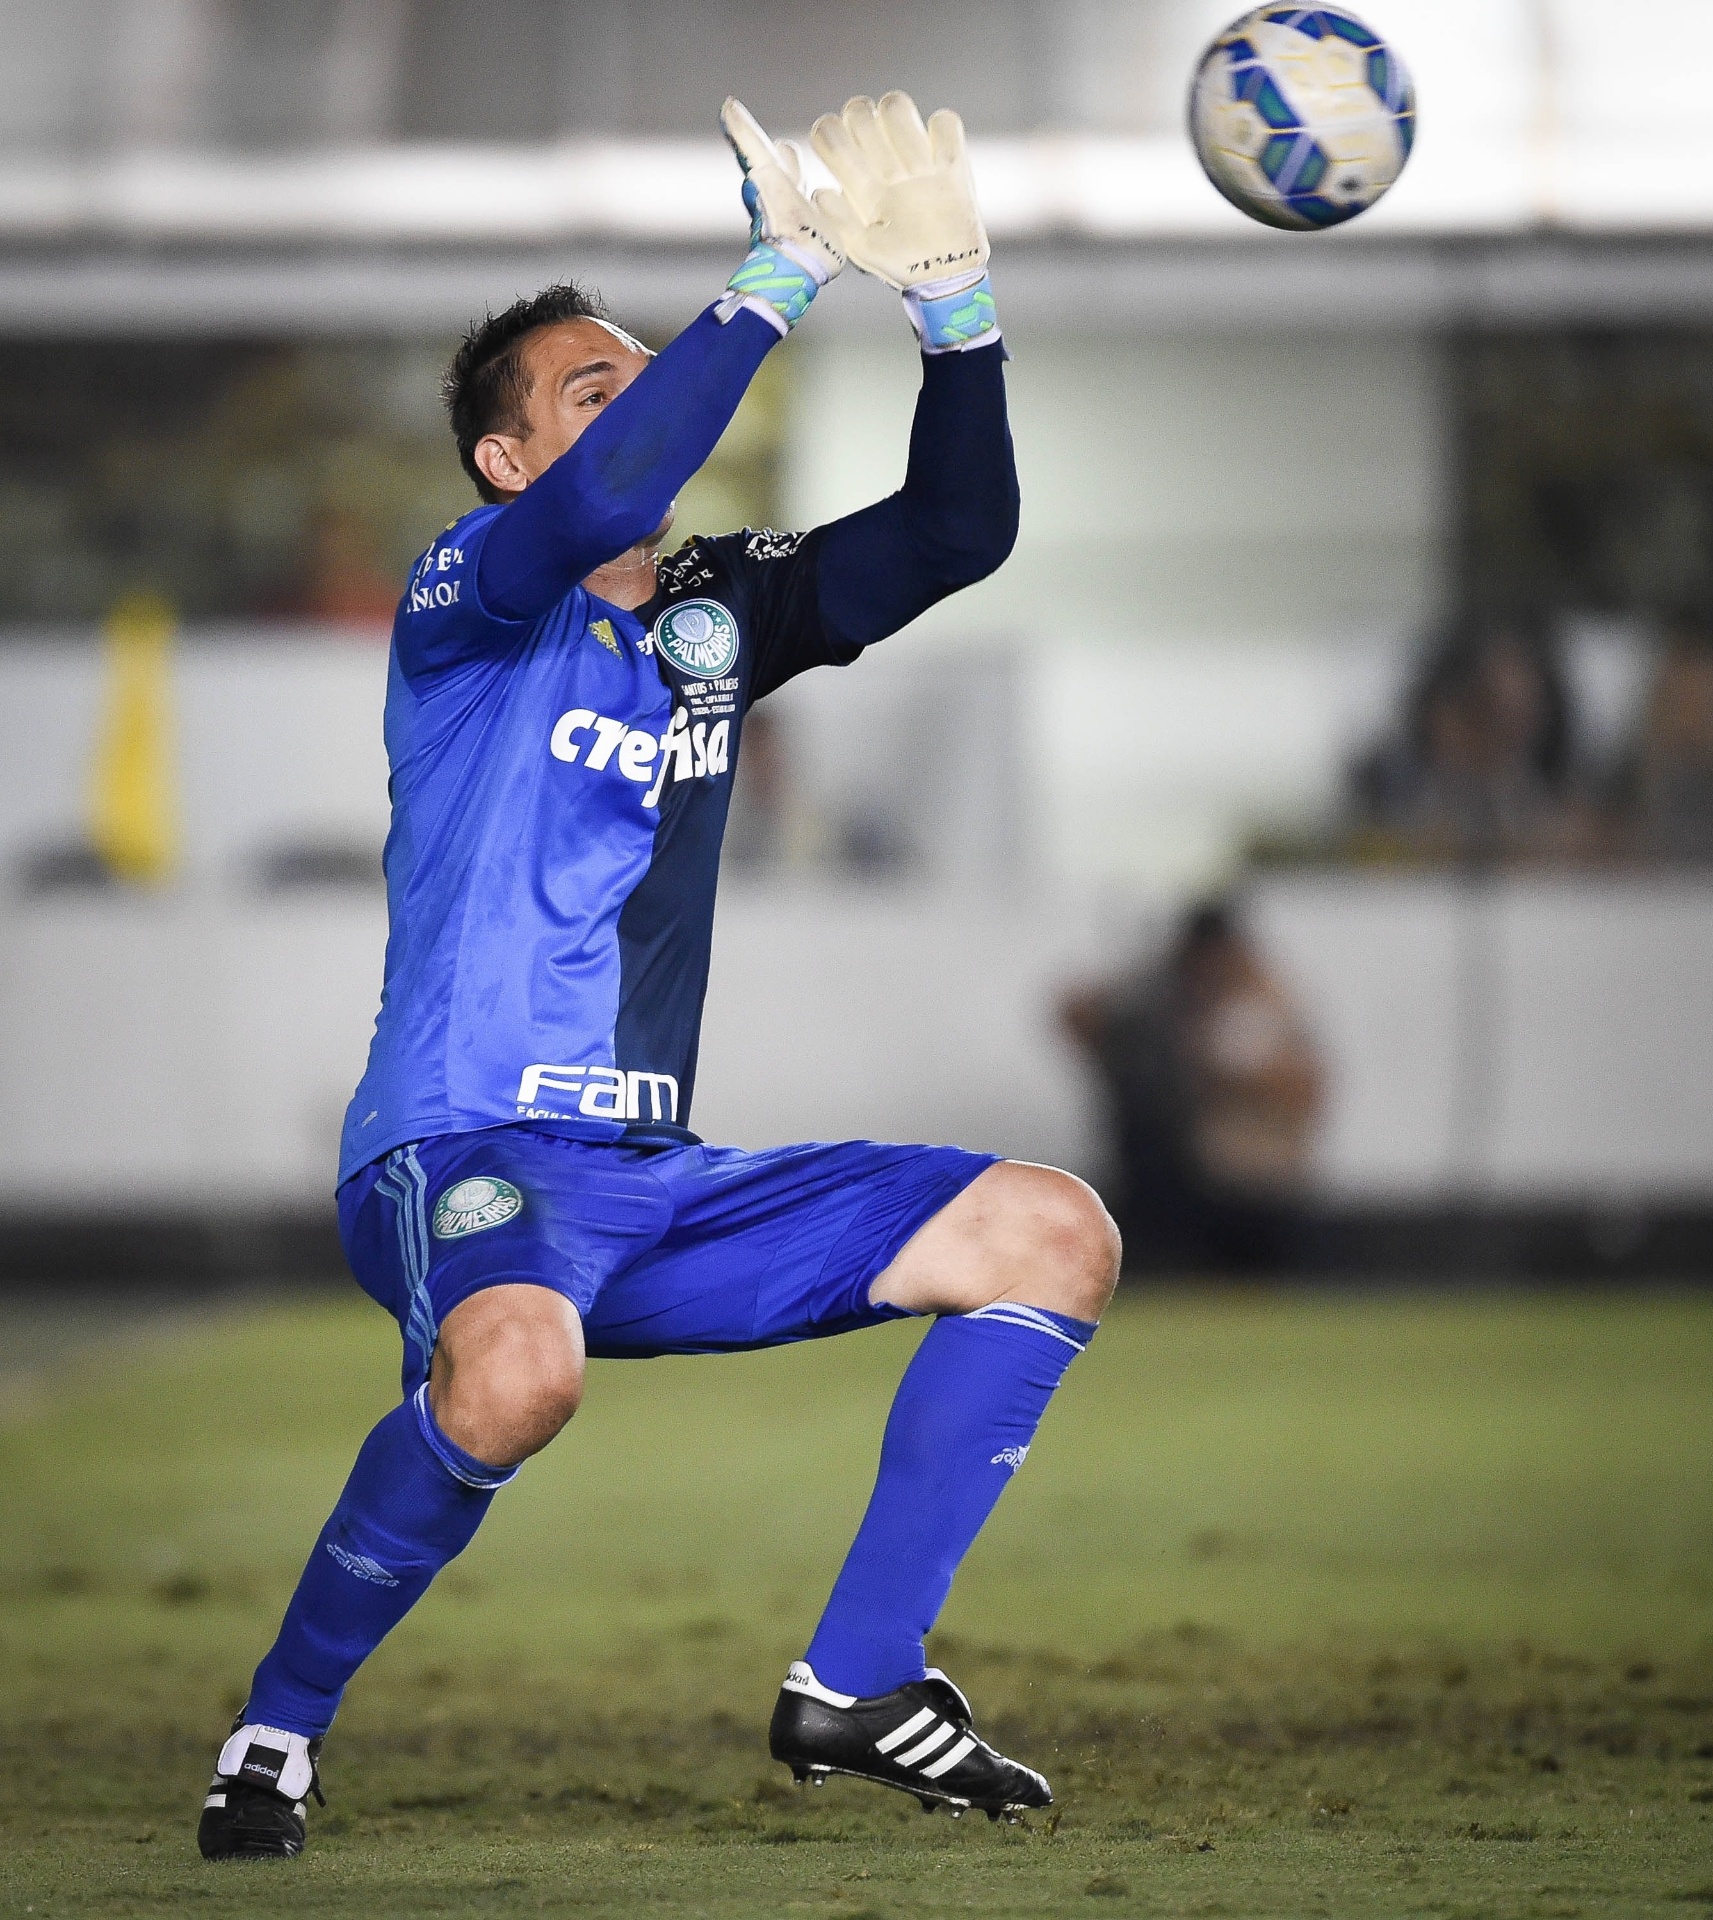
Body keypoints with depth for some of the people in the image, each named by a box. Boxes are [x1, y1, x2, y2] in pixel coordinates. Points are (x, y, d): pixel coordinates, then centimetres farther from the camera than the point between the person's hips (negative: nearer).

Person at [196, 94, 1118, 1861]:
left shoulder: (716, 609, 17)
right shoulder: (465, 598, -3)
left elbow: (955, 532, 8)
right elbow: (604, 503, -26)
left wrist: (950, 291, -6)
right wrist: (781, 275, -26)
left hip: (654, 1182, 7)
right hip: (462, 1152, -7)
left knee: (1051, 1236, -2)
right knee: (517, 1365, -41)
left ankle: (854, 1684, 0)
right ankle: (277, 1730, -17)